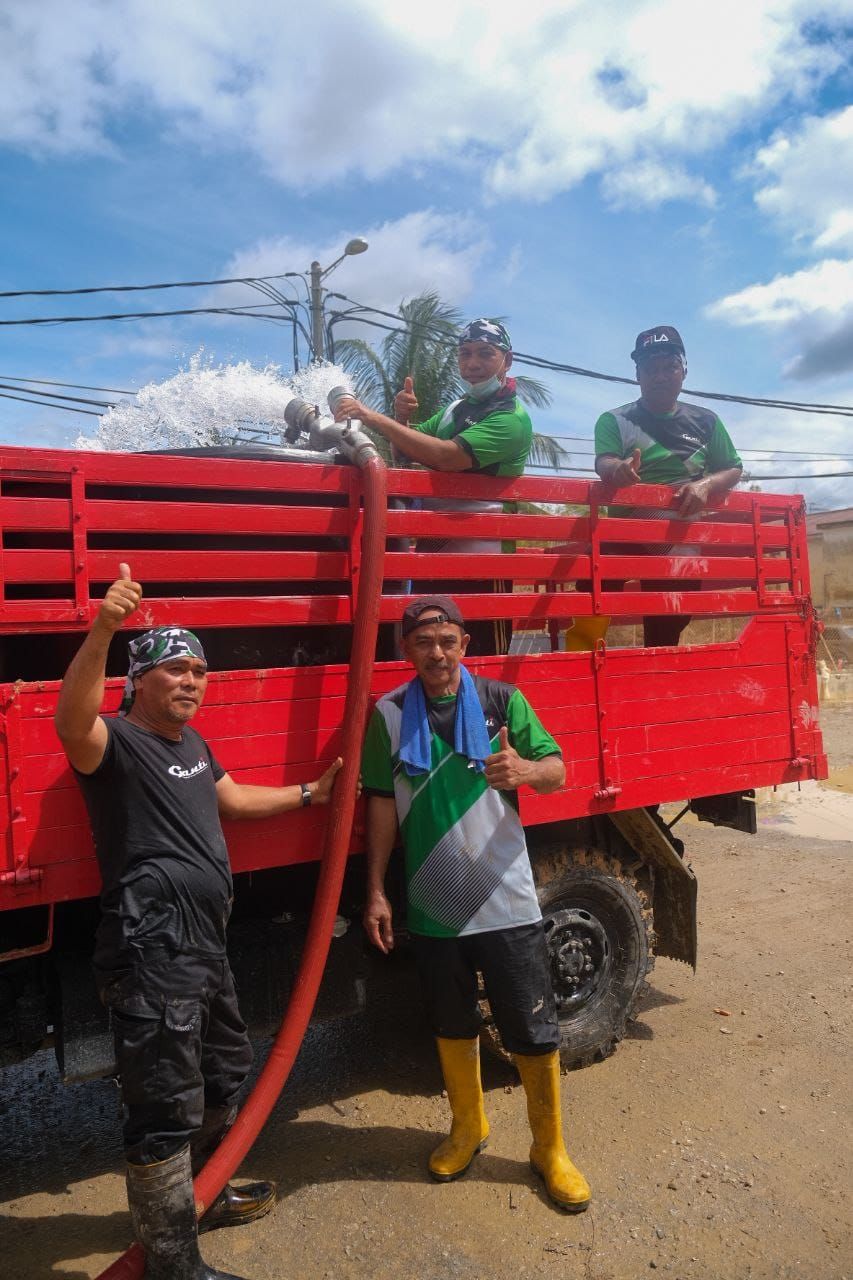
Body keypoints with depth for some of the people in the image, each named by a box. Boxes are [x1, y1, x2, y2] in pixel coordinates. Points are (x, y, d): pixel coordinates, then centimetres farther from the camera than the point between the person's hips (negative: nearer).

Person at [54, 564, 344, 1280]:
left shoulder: (193, 745, 15)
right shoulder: (117, 743, -13)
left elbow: (234, 800, 30)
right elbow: (73, 722, -36)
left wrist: (309, 794, 33)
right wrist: (102, 631, -50)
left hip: (206, 948, 10)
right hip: (151, 958, -10)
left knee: (226, 1077, 26)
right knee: (166, 1112, 0)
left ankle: (203, 1195, 48)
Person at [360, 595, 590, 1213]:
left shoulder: (502, 700, -4)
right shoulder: (389, 714, -1)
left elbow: (558, 772, -4)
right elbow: (382, 802, 2)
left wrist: (524, 770, -28)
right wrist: (376, 891, 1)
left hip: (506, 900, -1)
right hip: (433, 905, 2)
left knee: (535, 1030, 7)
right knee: (453, 1024, 20)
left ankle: (550, 1149, 31)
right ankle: (468, 1127, 45)